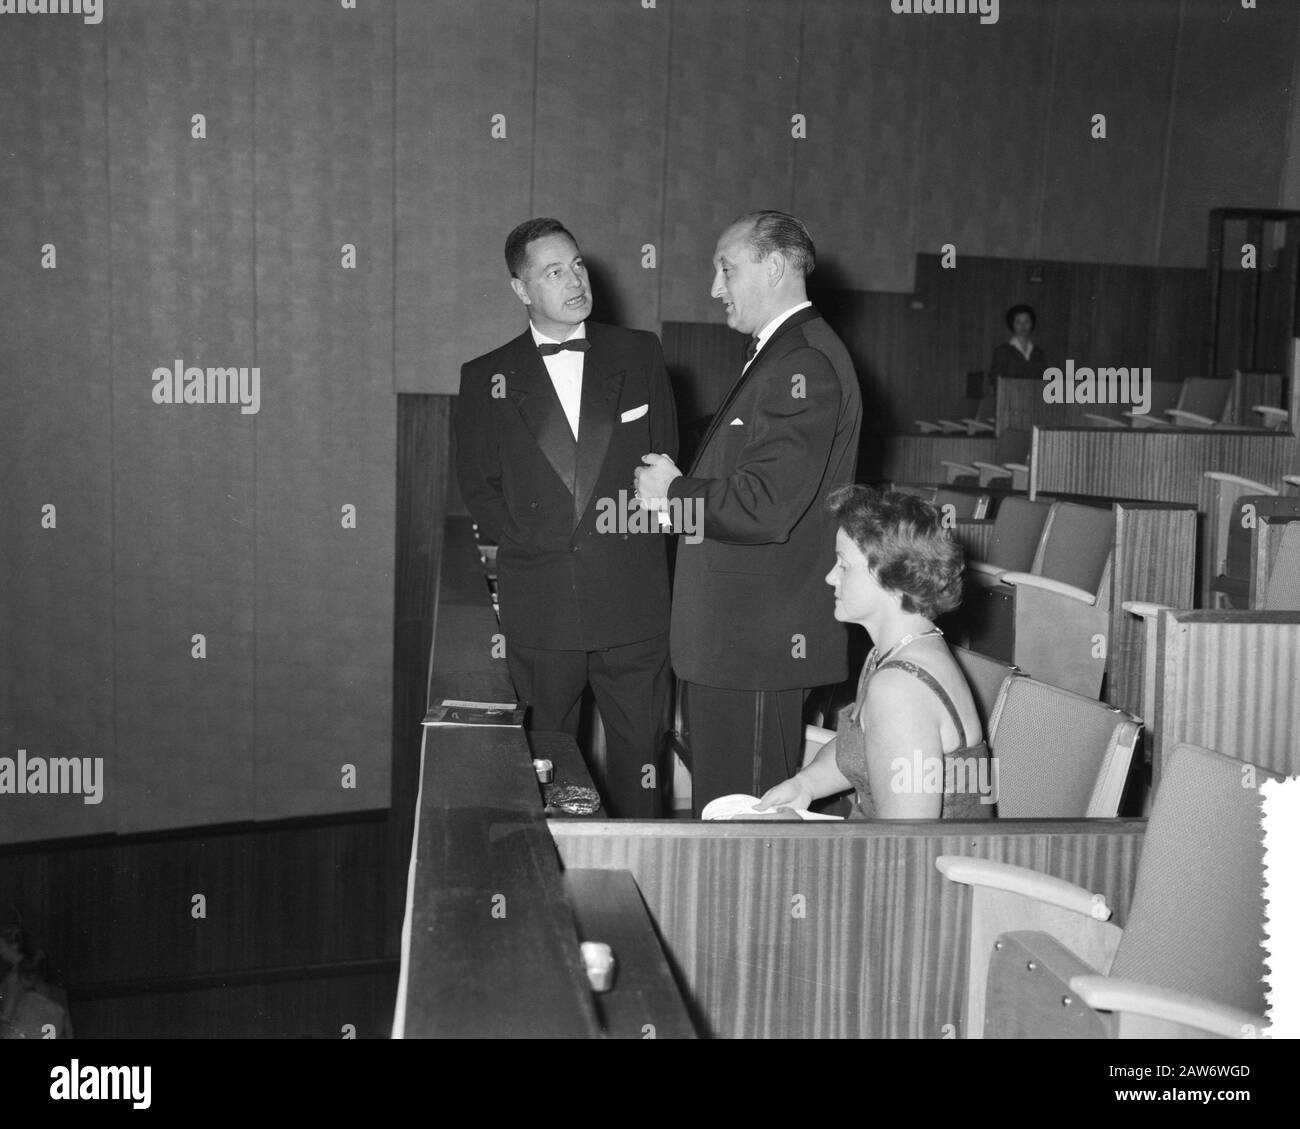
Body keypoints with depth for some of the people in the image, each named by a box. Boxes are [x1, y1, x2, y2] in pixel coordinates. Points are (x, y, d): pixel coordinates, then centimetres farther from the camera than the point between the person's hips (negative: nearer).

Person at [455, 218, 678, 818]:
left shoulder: (639, 355, 8)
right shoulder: (487, 378, 7)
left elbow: (667, 460, 10)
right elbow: (478, 486, 7)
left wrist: (642, 539, -3)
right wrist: (527, 544, -6)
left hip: (633, 599, 0)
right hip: (539, 606, 0)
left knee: (638, 750, 4)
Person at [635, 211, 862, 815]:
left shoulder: (807, 364, -17)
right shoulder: (777, 356, 17)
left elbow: (765, 510, -25)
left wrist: (674, 492, -10)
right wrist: (679, 491, 6)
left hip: (759, 642, -10)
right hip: (731, 632, 10)